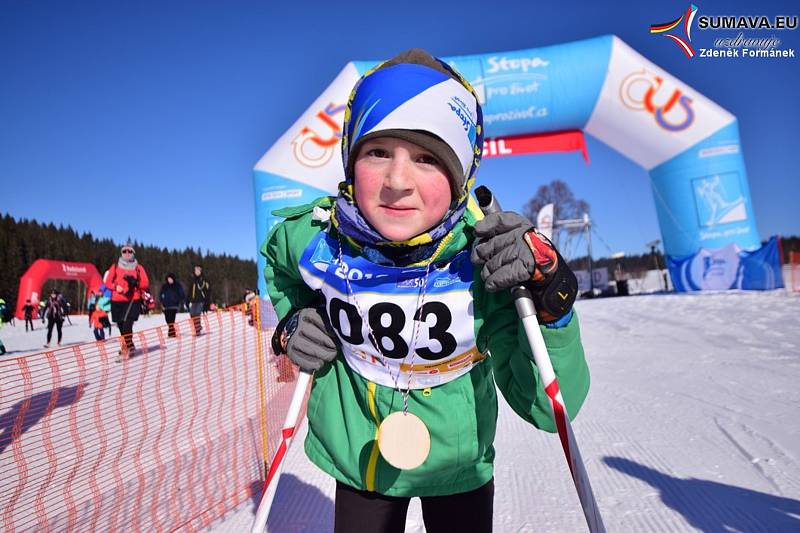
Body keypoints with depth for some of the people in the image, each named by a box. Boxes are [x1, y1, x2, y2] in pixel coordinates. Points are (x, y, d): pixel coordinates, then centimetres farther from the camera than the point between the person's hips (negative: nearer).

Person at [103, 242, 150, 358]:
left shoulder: (138, 268, 8)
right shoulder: (115, 267, 11)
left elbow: (146, 284, 5)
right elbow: (107, 282, 9)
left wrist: (135, 282, -14)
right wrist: (115, 287, -11)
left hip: (133, 300, -2)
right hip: (117, 301, 3)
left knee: (127, 324, -17)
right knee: (121, 326, 8)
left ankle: (125, 350, -13)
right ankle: (131, 347, 26)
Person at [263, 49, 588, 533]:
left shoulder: (488, 260, -27)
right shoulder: (311, 238, -22)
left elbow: (549, 408, -23)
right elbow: (280, 267, 5)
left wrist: (550, 293, -36)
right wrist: (292, 322, -12)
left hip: (459, 465, 0)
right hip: (356, 458, 1)